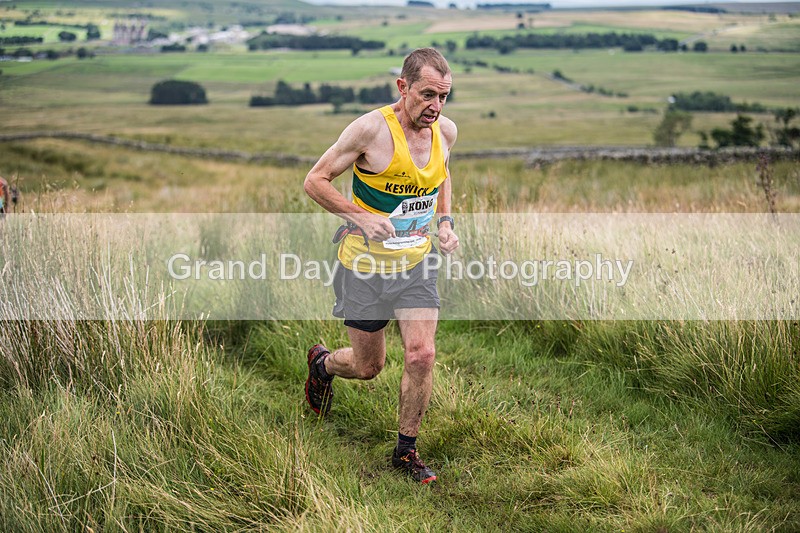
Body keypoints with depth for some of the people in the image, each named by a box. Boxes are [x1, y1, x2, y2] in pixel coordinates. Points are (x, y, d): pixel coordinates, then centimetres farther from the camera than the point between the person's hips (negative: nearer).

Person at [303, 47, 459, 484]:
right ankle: (321, 363, 45)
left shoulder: (446, 131, -3)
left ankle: (406, 451, 12)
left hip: (417, 262, 4)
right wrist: (361, 217, -25)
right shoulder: (372, 129, -20)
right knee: (367, 367, 8)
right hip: (366, 265, -4)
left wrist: (444, 222, 4)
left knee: (421, 355, -8)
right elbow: (315, 180, -13)